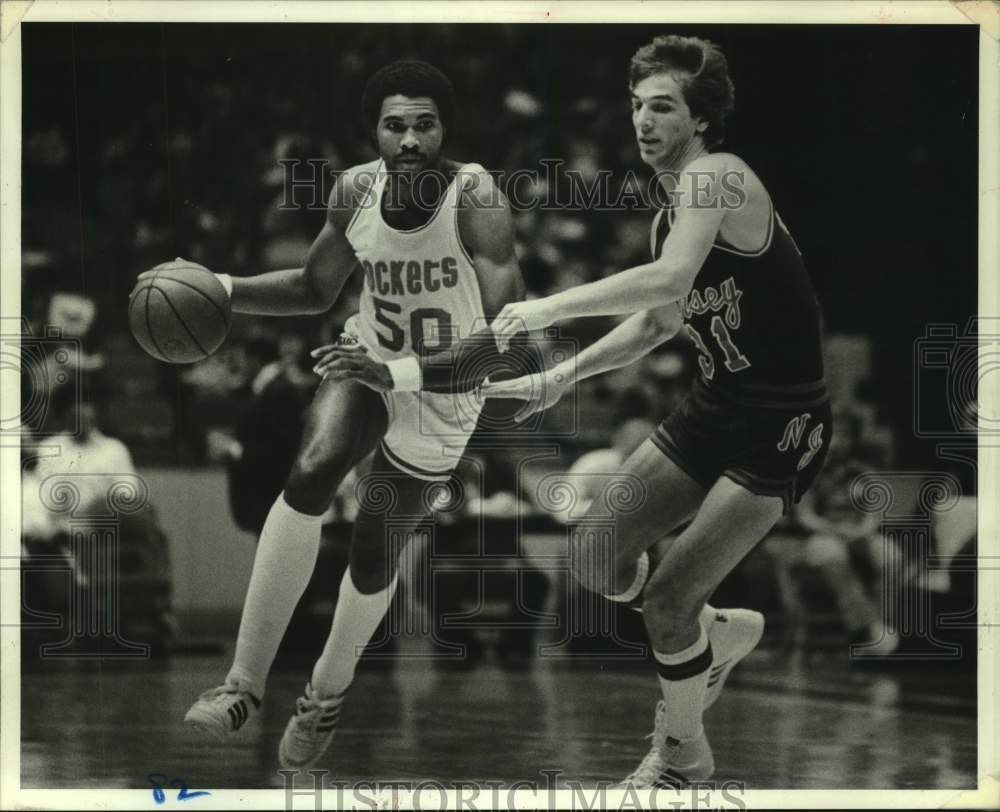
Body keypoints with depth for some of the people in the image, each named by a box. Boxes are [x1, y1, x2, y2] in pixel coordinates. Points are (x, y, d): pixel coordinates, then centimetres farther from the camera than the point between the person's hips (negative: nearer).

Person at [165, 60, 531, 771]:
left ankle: (328, 691, 42)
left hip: (442, 398, -2)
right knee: (312, 471, -29)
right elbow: (315, 290, 4)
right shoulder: (355, 191, -15)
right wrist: (221, 289, -11)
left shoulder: (476, 199, -30)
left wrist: (407, 373, -46)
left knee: (374, 559, 9)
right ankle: (245, 683, -25)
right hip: (368, 362, 2)